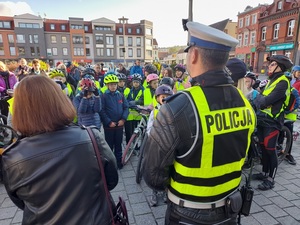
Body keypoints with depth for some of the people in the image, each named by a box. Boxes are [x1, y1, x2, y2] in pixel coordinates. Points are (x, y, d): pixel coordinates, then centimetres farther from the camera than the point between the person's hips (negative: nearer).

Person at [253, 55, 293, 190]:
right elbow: (262, 100, 12)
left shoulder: (283, 82, -14)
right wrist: (260, 100, -8)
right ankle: (265, 173, 29)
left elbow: (267, 100, -23)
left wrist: (258, 98, -5)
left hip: (272, 122, -8)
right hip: (263, 119, 8)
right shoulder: (272, 80, 16)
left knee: (270, 150, -1)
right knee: (263, 147, 15)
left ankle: (270, 179, 12)